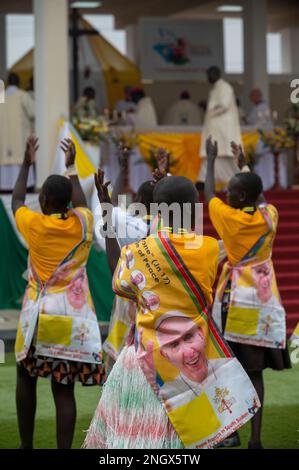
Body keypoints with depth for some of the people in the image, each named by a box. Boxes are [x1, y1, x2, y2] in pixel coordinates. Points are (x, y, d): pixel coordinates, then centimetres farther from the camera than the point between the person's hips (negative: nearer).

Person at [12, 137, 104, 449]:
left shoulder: (34, 224, -5)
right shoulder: (83, 223, -1)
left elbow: (16, 201, 17)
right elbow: (80, 202, 24)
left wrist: (26, 165, 26)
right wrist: (71, 166, 33)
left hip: (38, 314, -1)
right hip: (74, 317, 1)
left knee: (26, 377, 18)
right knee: (63, 390, -2)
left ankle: (26, 445, 21)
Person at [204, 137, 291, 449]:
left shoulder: (231, 218, -11)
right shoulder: (270, 216, 1)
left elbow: (209, 197, 7)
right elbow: (260, 197, 24)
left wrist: (211, 161, 19)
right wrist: (243, 166, 35)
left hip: (236, 299, -4)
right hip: (263, 299, 4)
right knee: (254, 371, 2)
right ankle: (255, 438, -1)